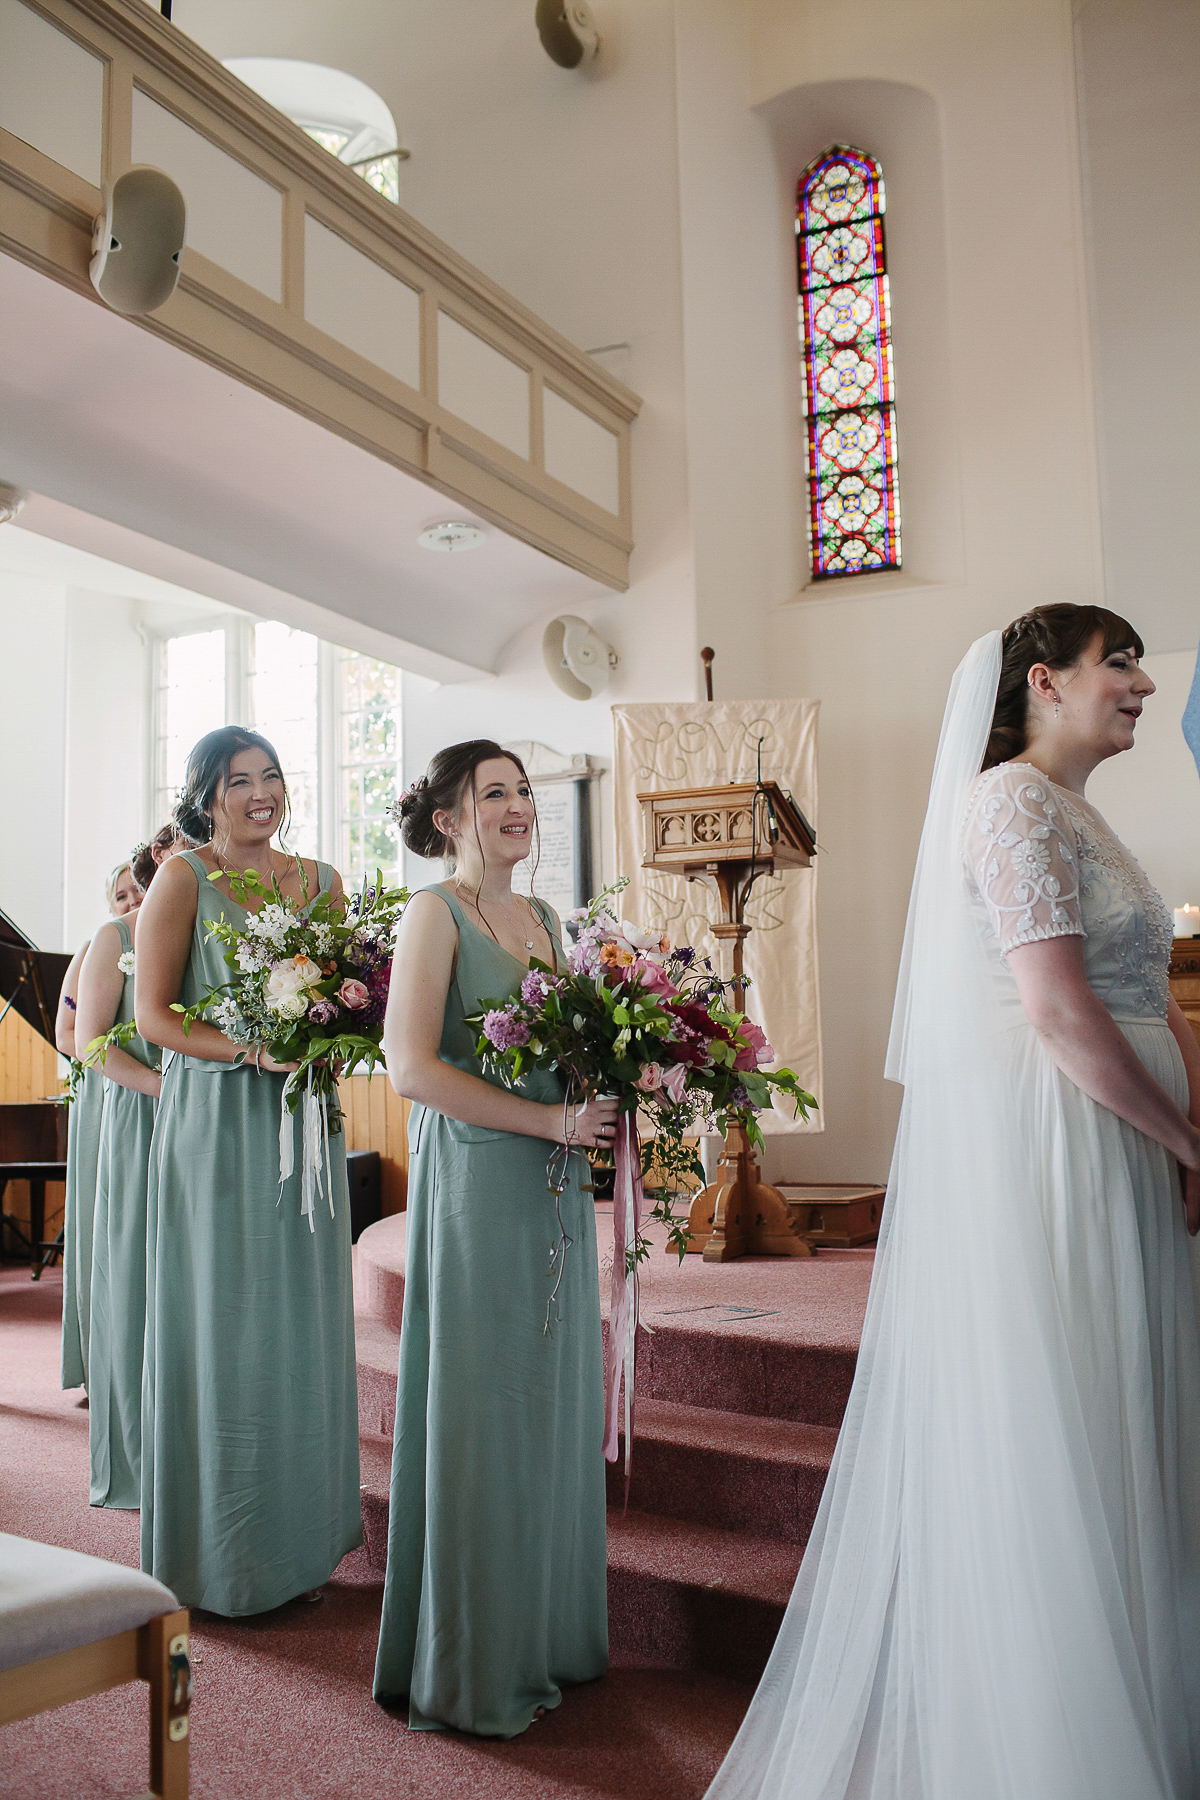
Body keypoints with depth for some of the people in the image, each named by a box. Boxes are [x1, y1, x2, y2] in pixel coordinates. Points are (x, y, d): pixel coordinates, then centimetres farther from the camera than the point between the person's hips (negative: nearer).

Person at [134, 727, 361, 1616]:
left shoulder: (321, 880, 10)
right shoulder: (183, 877, -3)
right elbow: (153, 1014, -7)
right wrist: (250, 1049, -19)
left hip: (302, 1120, 5)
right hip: (216, 1120, -4)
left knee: (302, 1323, 10)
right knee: (221, 1326, 2)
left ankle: (297, 1534, 25)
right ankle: (218, 1551, 17)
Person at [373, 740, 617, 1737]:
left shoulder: (545, 918, 15)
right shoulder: (436, 913, -7)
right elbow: (411, 1066, -18)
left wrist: (610, 1096, 0)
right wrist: (550, 1120, -17)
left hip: (556, 1187, 7)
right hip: (478, 1182, -7)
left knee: (555, 1404, 14)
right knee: (483, 1410, 2)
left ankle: (546, 1634, 31)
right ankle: (472, 1666, 19)